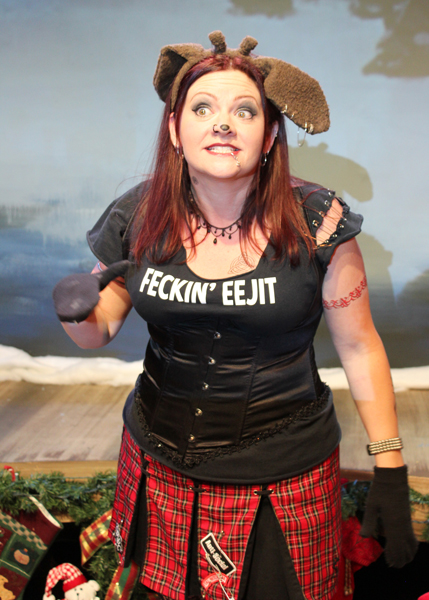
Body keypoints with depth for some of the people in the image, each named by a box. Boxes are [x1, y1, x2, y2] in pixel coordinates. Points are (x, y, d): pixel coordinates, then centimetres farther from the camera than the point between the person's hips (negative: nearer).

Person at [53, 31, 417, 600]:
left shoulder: (316, 222, -15)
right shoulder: (138, 220, -8)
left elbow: (359, 347, -6)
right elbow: (98, 330, 4)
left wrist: (391, 473, -4)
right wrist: (75, 308, -19)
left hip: (283, 475, -2)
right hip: (163, 462, 3)